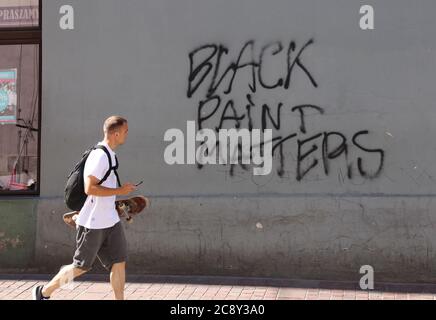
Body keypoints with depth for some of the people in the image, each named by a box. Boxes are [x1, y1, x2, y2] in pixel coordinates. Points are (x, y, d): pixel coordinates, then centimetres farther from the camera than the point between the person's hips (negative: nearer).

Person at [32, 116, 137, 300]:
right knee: (82, 266, 5)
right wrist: (120, 191, -21)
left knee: (119, 262, 4)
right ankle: (44, 292, 22)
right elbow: (89, 188, -26)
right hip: (93, 223, -9)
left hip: (110, 220, 9)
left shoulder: (109, 155, 11)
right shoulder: (100, 156, -20)